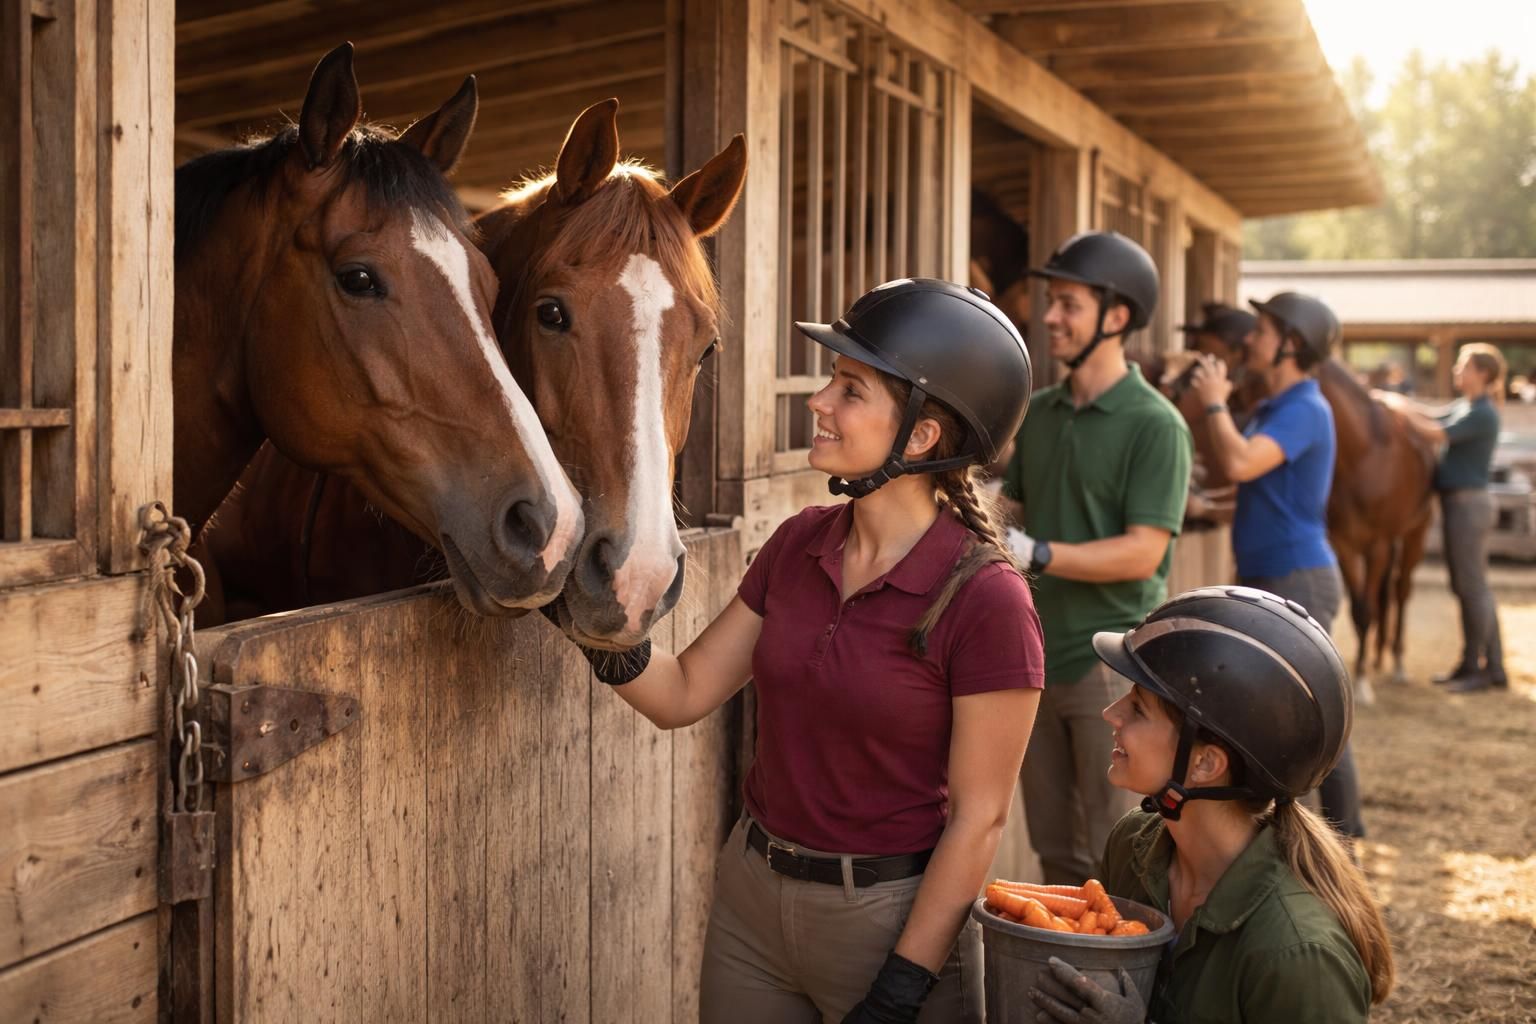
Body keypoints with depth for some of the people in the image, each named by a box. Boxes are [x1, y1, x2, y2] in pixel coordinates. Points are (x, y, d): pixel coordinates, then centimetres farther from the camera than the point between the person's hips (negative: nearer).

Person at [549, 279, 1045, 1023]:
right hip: (751, 892, 6)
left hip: (886, 917, -6)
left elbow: (977, 819, -15)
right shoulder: (799, 546, -1)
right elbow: (682, 695, 4)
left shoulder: (983, 598, -19)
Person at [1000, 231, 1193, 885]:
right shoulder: (1038, 414, 10)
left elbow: (1142, 553, -18)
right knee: (1057, 854, 15)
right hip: (1038, 656, 7)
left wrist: (1036, 554, -26)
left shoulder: (1154, 425, -11)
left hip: (1112, 663, -6)